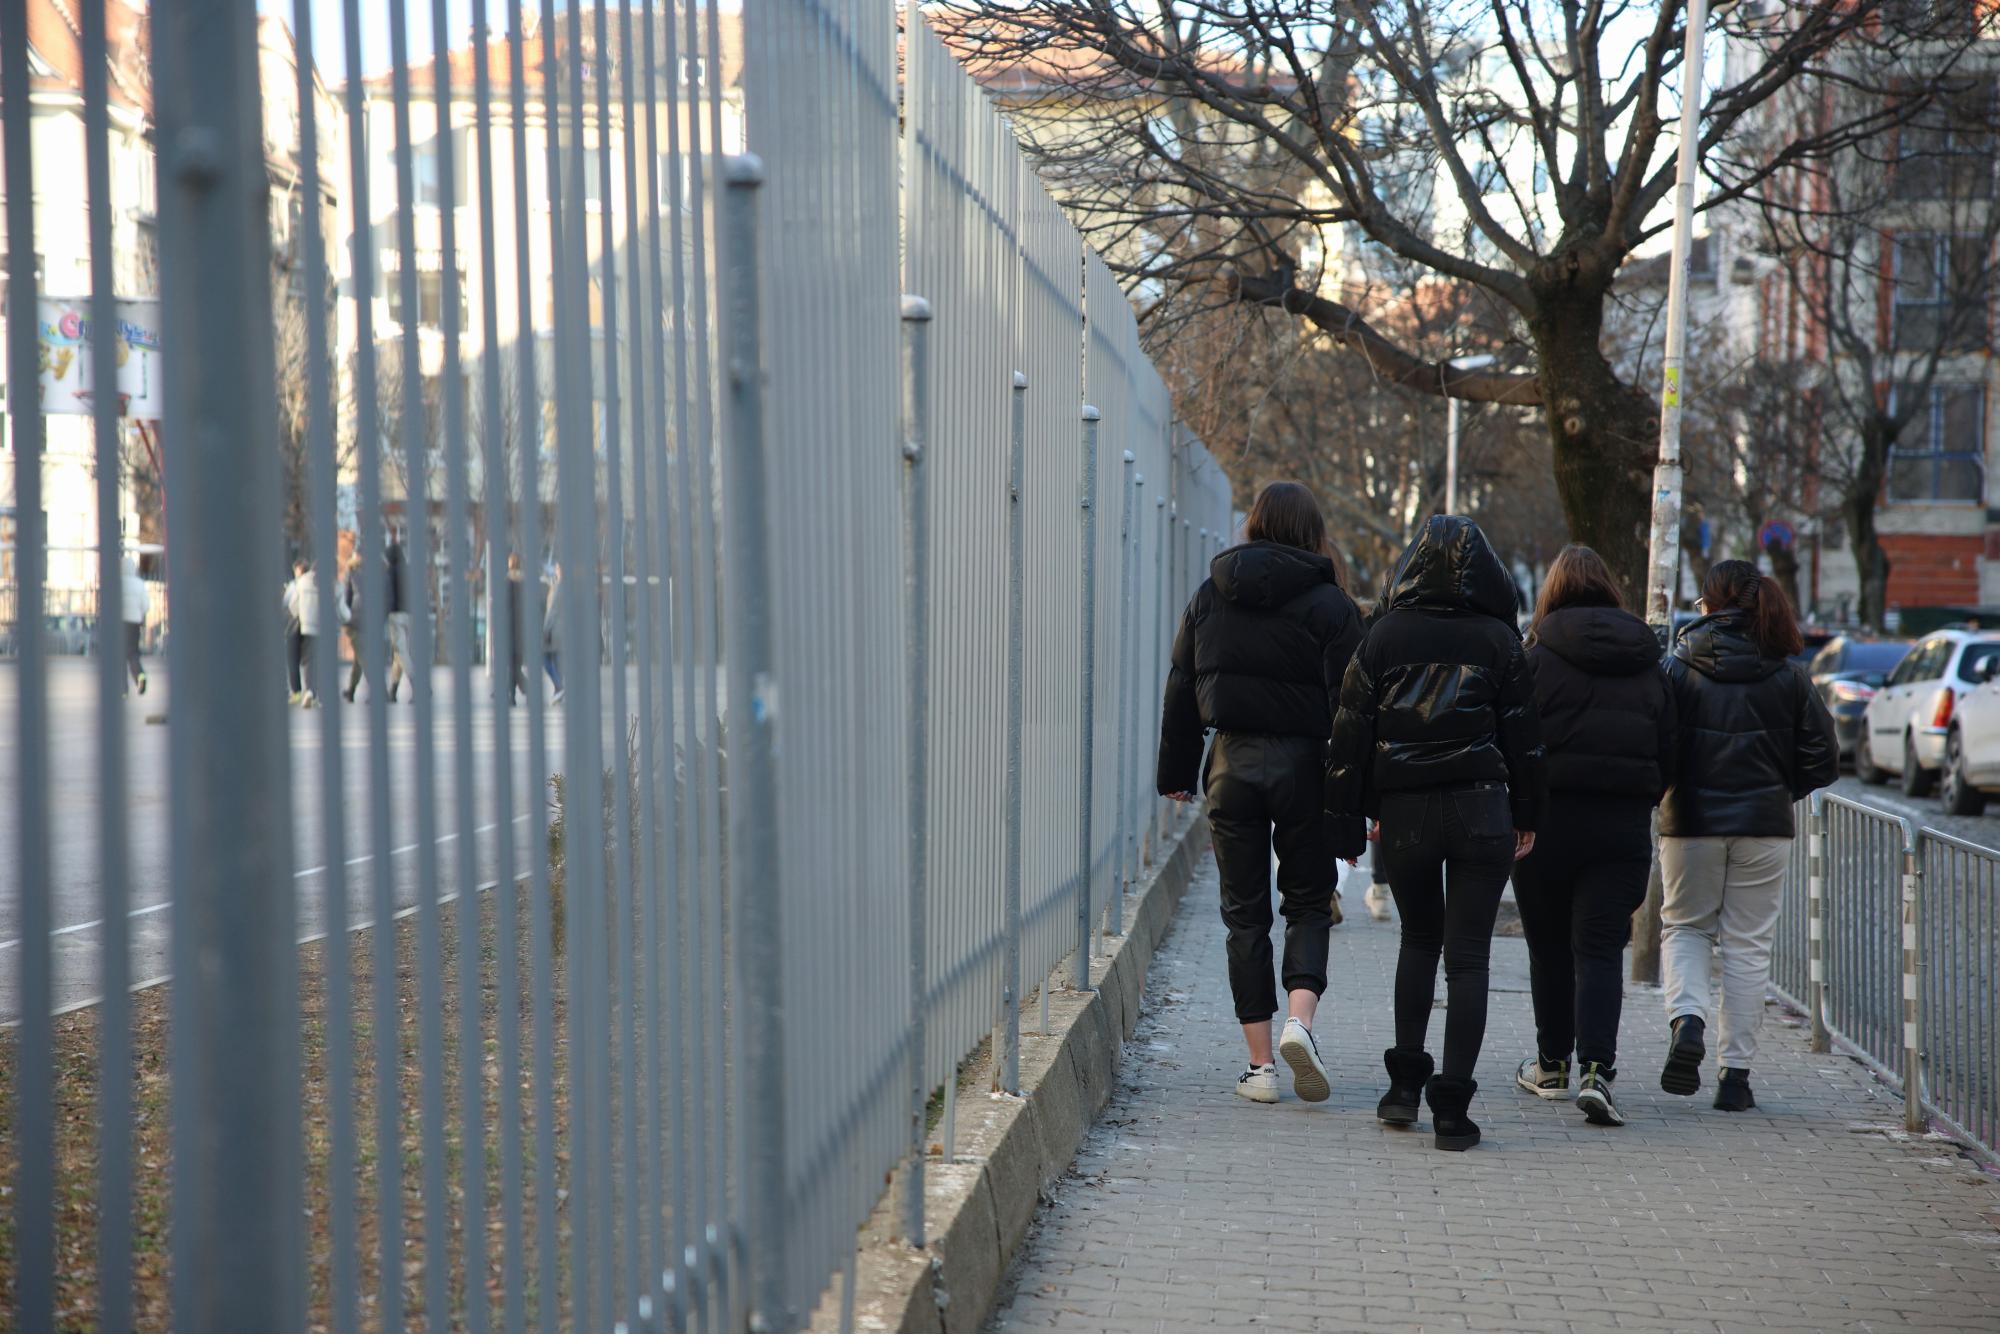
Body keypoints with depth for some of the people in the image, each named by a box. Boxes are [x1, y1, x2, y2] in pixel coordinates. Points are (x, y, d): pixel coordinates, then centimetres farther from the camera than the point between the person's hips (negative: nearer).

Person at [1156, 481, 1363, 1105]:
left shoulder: (1209, 596, 5)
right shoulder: (1330, 604, -5)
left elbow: (1181, 691, 9)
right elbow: (1349, 705, -8)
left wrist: (1175, 772, 17)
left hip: (1232, 763, 2)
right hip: (1302, 763, -2)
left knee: (1245, 912, 8)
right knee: (1308, 902, 12)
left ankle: (1260, 1063, 5)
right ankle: (1298, 1019, -12)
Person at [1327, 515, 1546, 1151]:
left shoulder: (1385, 635, 1)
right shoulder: (1499, 639, 0)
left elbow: (1353, 730, 3)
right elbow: (1523, 734, 2)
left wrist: (1354, 811, 11)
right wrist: (1526, 815, 10)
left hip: (1403, 811, 1)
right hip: (1480, 811, -1)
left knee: (1419, 939, 20)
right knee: (1468, 955, 0)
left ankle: (1405, 1080, 16)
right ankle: (1451, 1106, -4)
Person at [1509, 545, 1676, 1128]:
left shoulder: (1539, 657, -7)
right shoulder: (1648, 664, 7)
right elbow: (1669, 756, 9)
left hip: (1550, 817, -2)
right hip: (1624, 827, 3)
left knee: (1550, 946, 12)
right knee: (1601, 949, 1)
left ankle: (1552, 1065, 23)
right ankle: (1596, 1071, -15)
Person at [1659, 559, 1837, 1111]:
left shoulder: (1677, 669, -6)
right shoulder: (1789, 677, -1)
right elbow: (1822, 760, 0)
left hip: (1691, 823, -1)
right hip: (1764, 827, 1)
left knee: (1684, 926, 16)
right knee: (1748, 945, 8)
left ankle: (1687, 1019, -11)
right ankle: (1736, 1073, 9)